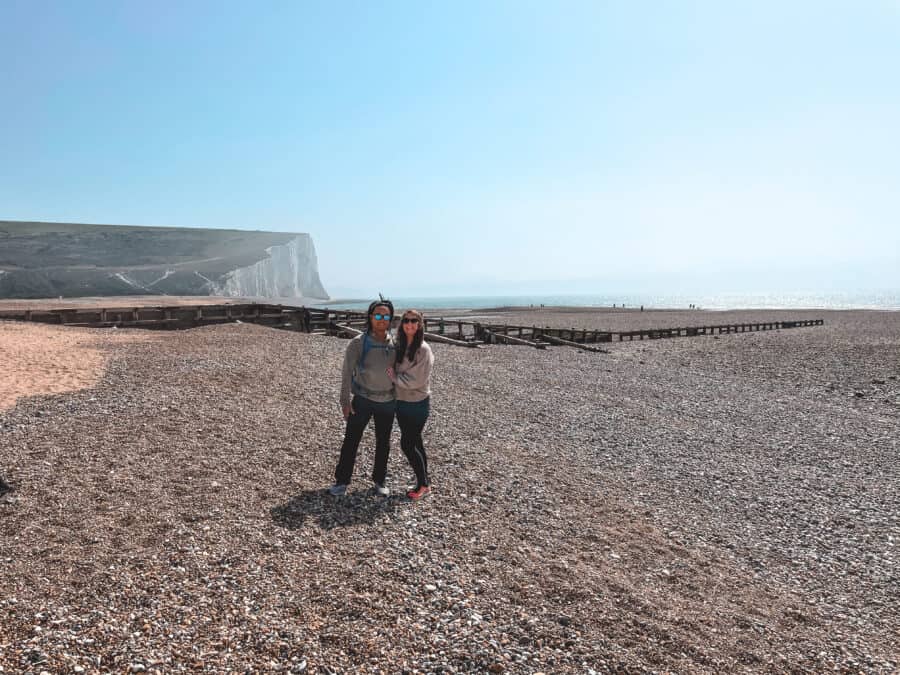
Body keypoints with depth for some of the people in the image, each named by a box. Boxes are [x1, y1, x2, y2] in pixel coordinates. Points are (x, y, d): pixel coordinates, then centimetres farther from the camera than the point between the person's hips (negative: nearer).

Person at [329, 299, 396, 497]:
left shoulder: (395, 344, -2)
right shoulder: (358, 343, -11)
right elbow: (347, 372, -9)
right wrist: (345, 400, -13)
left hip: (388, 401, 3)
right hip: (362, 400, -3)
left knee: (383, 443, 13)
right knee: (351, 440, 3)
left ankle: (379, 480, 28)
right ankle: (341, 481, 16)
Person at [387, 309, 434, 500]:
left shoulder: (423, 350, -17)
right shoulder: (399, 346, 4)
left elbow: (417, 380, -20)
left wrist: (394, 376, -13)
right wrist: (393, 376, -3)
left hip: (418, 404, -7)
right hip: (401, 402, 7)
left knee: (407, 444, -3)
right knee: (415, 444, 15)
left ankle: (423, 485, 13)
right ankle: (423, 483, 28)